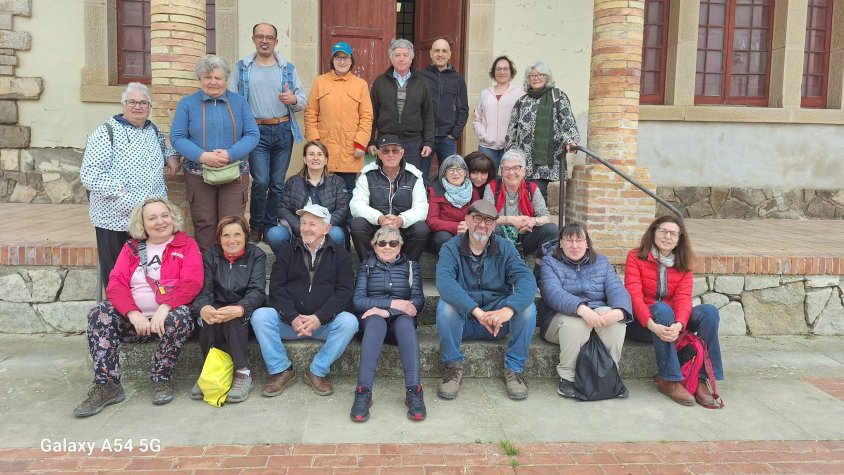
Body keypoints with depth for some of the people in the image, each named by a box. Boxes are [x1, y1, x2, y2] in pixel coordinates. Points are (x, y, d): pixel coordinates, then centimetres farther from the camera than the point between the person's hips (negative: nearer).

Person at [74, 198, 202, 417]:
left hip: (169, 316, -3)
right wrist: (133, 313, -17)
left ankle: (162, 379, -15)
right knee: (99, 313, -21)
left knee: (181, 316, -34)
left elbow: (191, 283, -9)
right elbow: (115, 284, 3)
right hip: (134, 320, 3)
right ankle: (106, 385, -19)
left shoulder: (187, 245, 6)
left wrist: (164, 308, -25)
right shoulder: (131, 248, 16)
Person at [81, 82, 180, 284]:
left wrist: (171, 156, 15)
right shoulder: (106, 133, -6)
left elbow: (162, 146, 38)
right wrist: (121, 194, -22)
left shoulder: (153, 129, 14)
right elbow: (90, 175, -13)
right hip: (117, 218, -5)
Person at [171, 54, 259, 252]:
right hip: (199, 175, 0)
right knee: (204, 225, 6)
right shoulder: (187, 103, 4)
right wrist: (202, 156, -19)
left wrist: (230, 154, -17)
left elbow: (252, 134, 0)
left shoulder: (239, 102, 7)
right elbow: (177, 137, -3)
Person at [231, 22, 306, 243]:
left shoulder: (288, 68, 10)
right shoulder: (242, 67, 7)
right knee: (261, 182, -9)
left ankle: (271, 226, 19)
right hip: (257, 131, -2)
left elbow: (302, 102, 10)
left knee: (278, 184, 5)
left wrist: (293, 99, -14)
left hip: (283, 131, 2)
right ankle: (256, 227, 8)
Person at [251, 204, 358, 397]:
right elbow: (276, 288, 0)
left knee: (349, 322, -30)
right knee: (260, 315, -23)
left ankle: (317, 372, -13)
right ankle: (282, 370, -10)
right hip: (290, 321, 1)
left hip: (325, 322, -1)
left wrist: (319, 318, -20)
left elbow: (344, 291, -6)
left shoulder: (340, 255, 6)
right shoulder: (287, 252, 10)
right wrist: (292, 317, -18)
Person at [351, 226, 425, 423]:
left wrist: (387, 311, -14)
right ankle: (363, 392, -49)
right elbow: (358, 301, 2)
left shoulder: (411, 267, 19)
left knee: (405, 322, -35)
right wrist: (393, 303, -12)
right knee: (376, 323, -36)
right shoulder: (366, 267, 18)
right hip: (374, 318, 0)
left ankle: (413, 391, -47)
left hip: (400, 319, 1)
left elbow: (418, 301, 2)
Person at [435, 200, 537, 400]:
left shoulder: (505, 248, -1)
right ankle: (454, 366, -11)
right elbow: (444, 282, -27)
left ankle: (514, 369, -7)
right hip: (463, 320, -1)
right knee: (445, 306, -31)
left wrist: (508, 309, -39)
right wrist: (477, 311, -41)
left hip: (498, 321, 1)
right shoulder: (451, 248, -6)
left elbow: (527, 279, -18)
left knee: (527, 307, -25)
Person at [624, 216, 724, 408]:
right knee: (662, 309, -36)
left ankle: (703, 378, -21)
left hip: (671, 319, 4)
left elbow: (684, 298, -9)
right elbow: (634, 295, -17)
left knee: (709, 311, -20)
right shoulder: (635, 257, -5)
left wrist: (678, 324, -31)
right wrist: (652, 324, -34)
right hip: (641, 322, -4)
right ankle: (670, 380, -31)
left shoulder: (683, 265, 7)